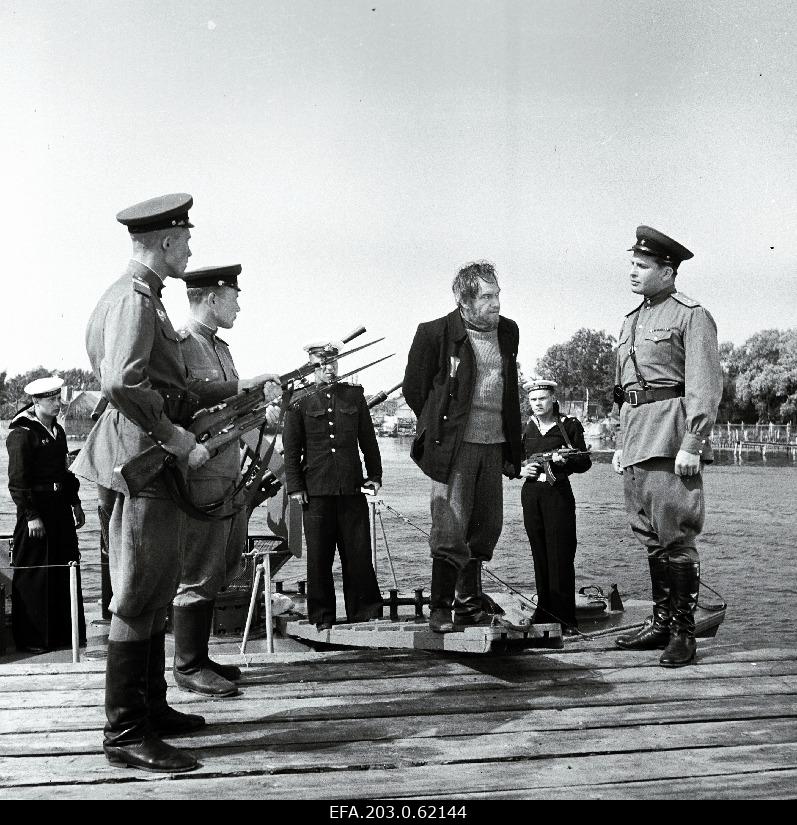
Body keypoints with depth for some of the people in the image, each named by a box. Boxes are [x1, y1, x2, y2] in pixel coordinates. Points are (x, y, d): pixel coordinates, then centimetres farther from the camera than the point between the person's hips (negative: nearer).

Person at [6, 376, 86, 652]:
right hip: (35, 508, -8)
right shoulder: (22, 434, -12)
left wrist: (75, 503, 17)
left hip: (60, 507, 8)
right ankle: (32, 637, 10)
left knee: (67, 567, 11)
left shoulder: (57, 430, 13)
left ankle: (66, 632, 22)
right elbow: (17, 481, -15)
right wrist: (31, 516, -18)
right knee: (35, 576, 0)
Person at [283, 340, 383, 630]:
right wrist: (294, 486, -1)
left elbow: (368, 439, 15)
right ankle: (322, 617, 15)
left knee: (359, 552, 3)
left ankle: (365, 611, 14)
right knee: (319, 555, 4)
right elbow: (291, 448, 4)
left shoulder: (354, 394, 11)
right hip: (316, 489, -1)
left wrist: (374, 474, 10)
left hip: (352, 486, 2)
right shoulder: (299, 400, 4)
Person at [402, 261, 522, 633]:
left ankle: (469, 605, 24)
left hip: (493, 446, 6)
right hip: (454, 447, -6)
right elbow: (414, 389, 1)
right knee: (450, 530, -8)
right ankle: (439, 609, 3)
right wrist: (441, 428, 3)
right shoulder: (436, 333, -8)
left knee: (486, 527, 10)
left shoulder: (508, 332, 10)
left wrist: (512, 449, 15)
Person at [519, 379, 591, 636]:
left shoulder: (569, 426, 2)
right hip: (531, 494, 3)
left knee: (560, 556, -6)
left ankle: (566, 619, -2)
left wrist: (564, 460, -16)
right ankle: (544, 611, 14)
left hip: (559, 493, -3)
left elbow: (585, 462, 3)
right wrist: (520, 470, -3)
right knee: (539, 554, 5)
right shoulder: (525, 428, 10)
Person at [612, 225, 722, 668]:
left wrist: (692, 445, -19)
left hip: (671, 434, -8)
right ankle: (661, 620, 22)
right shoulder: (631, 321, 20)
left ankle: (683, 631, 5)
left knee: (676, 537, -5)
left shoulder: (691, 316, -4)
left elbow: (706, 386, -11)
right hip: (637, 440, 8)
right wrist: (621, 444, 20)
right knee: (649, 535, 12)